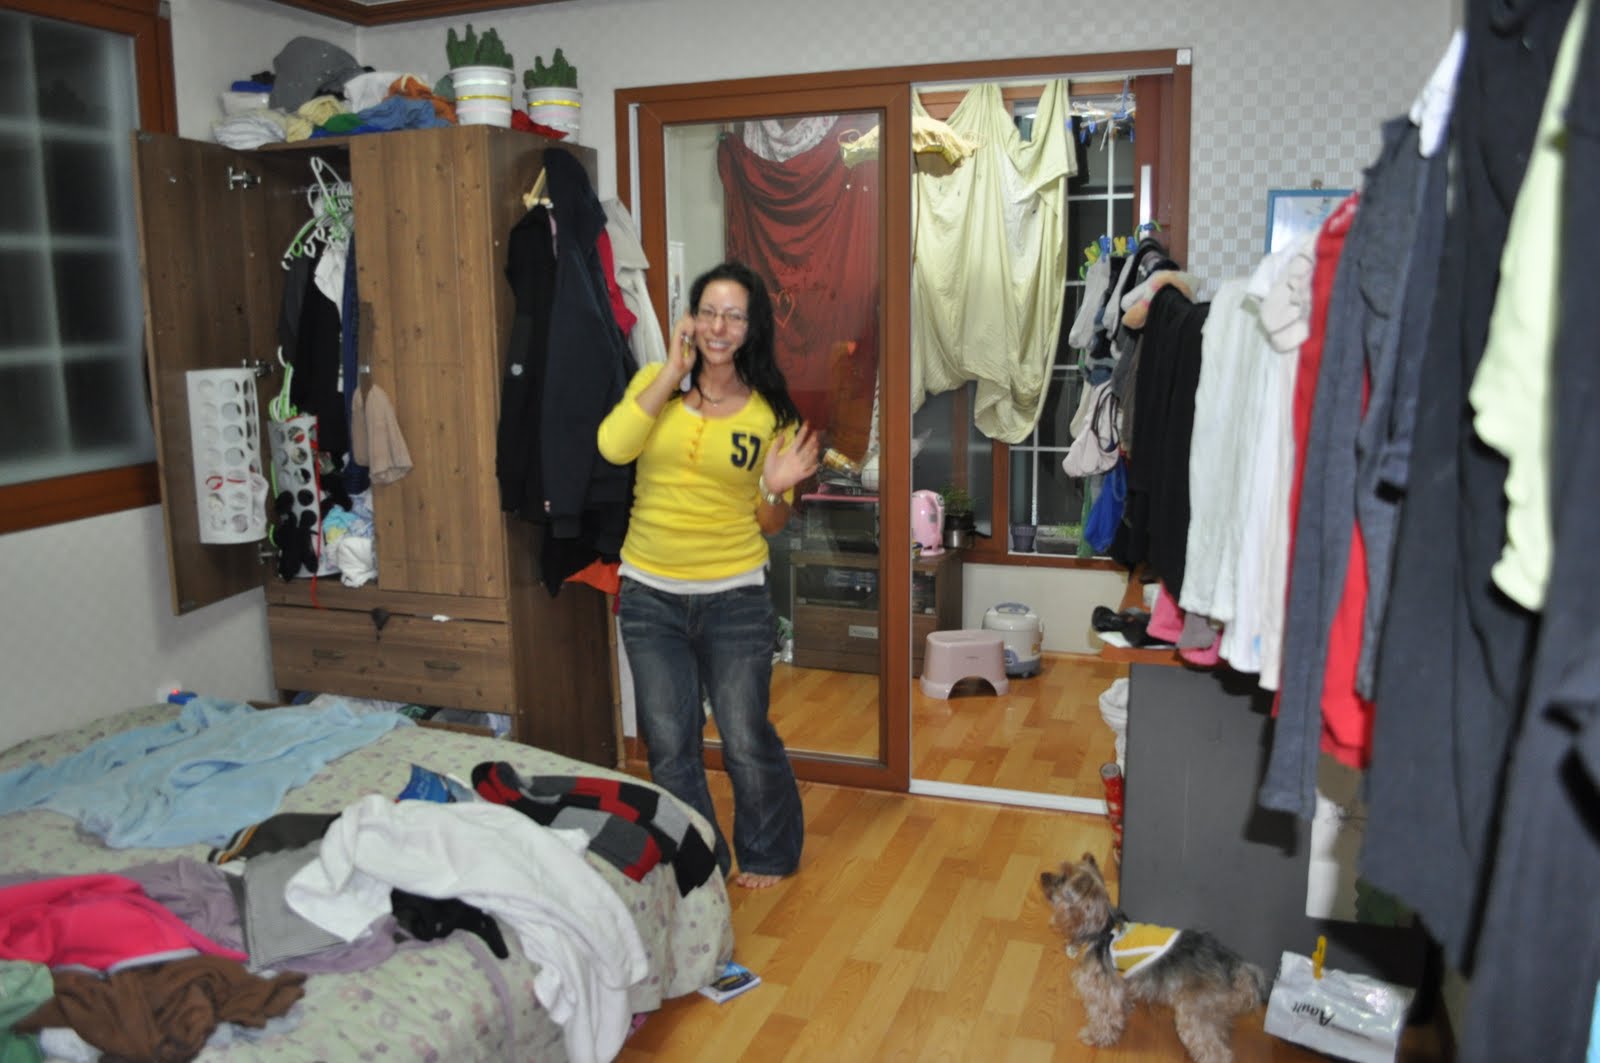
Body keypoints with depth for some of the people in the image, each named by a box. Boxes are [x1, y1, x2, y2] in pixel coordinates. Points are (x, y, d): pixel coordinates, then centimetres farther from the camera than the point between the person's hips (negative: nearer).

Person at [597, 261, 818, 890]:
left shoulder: (770, 413, -2)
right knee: (669, 744, 10)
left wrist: (775, 488, -19)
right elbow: (612, 446, -19)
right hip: (650, 594, 2)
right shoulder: (656, 382, 1)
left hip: (734, 596, -1)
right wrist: (673, 372, -16)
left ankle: (768, 853, 32)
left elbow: (770, 525, 3)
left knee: (745, 739, 6)